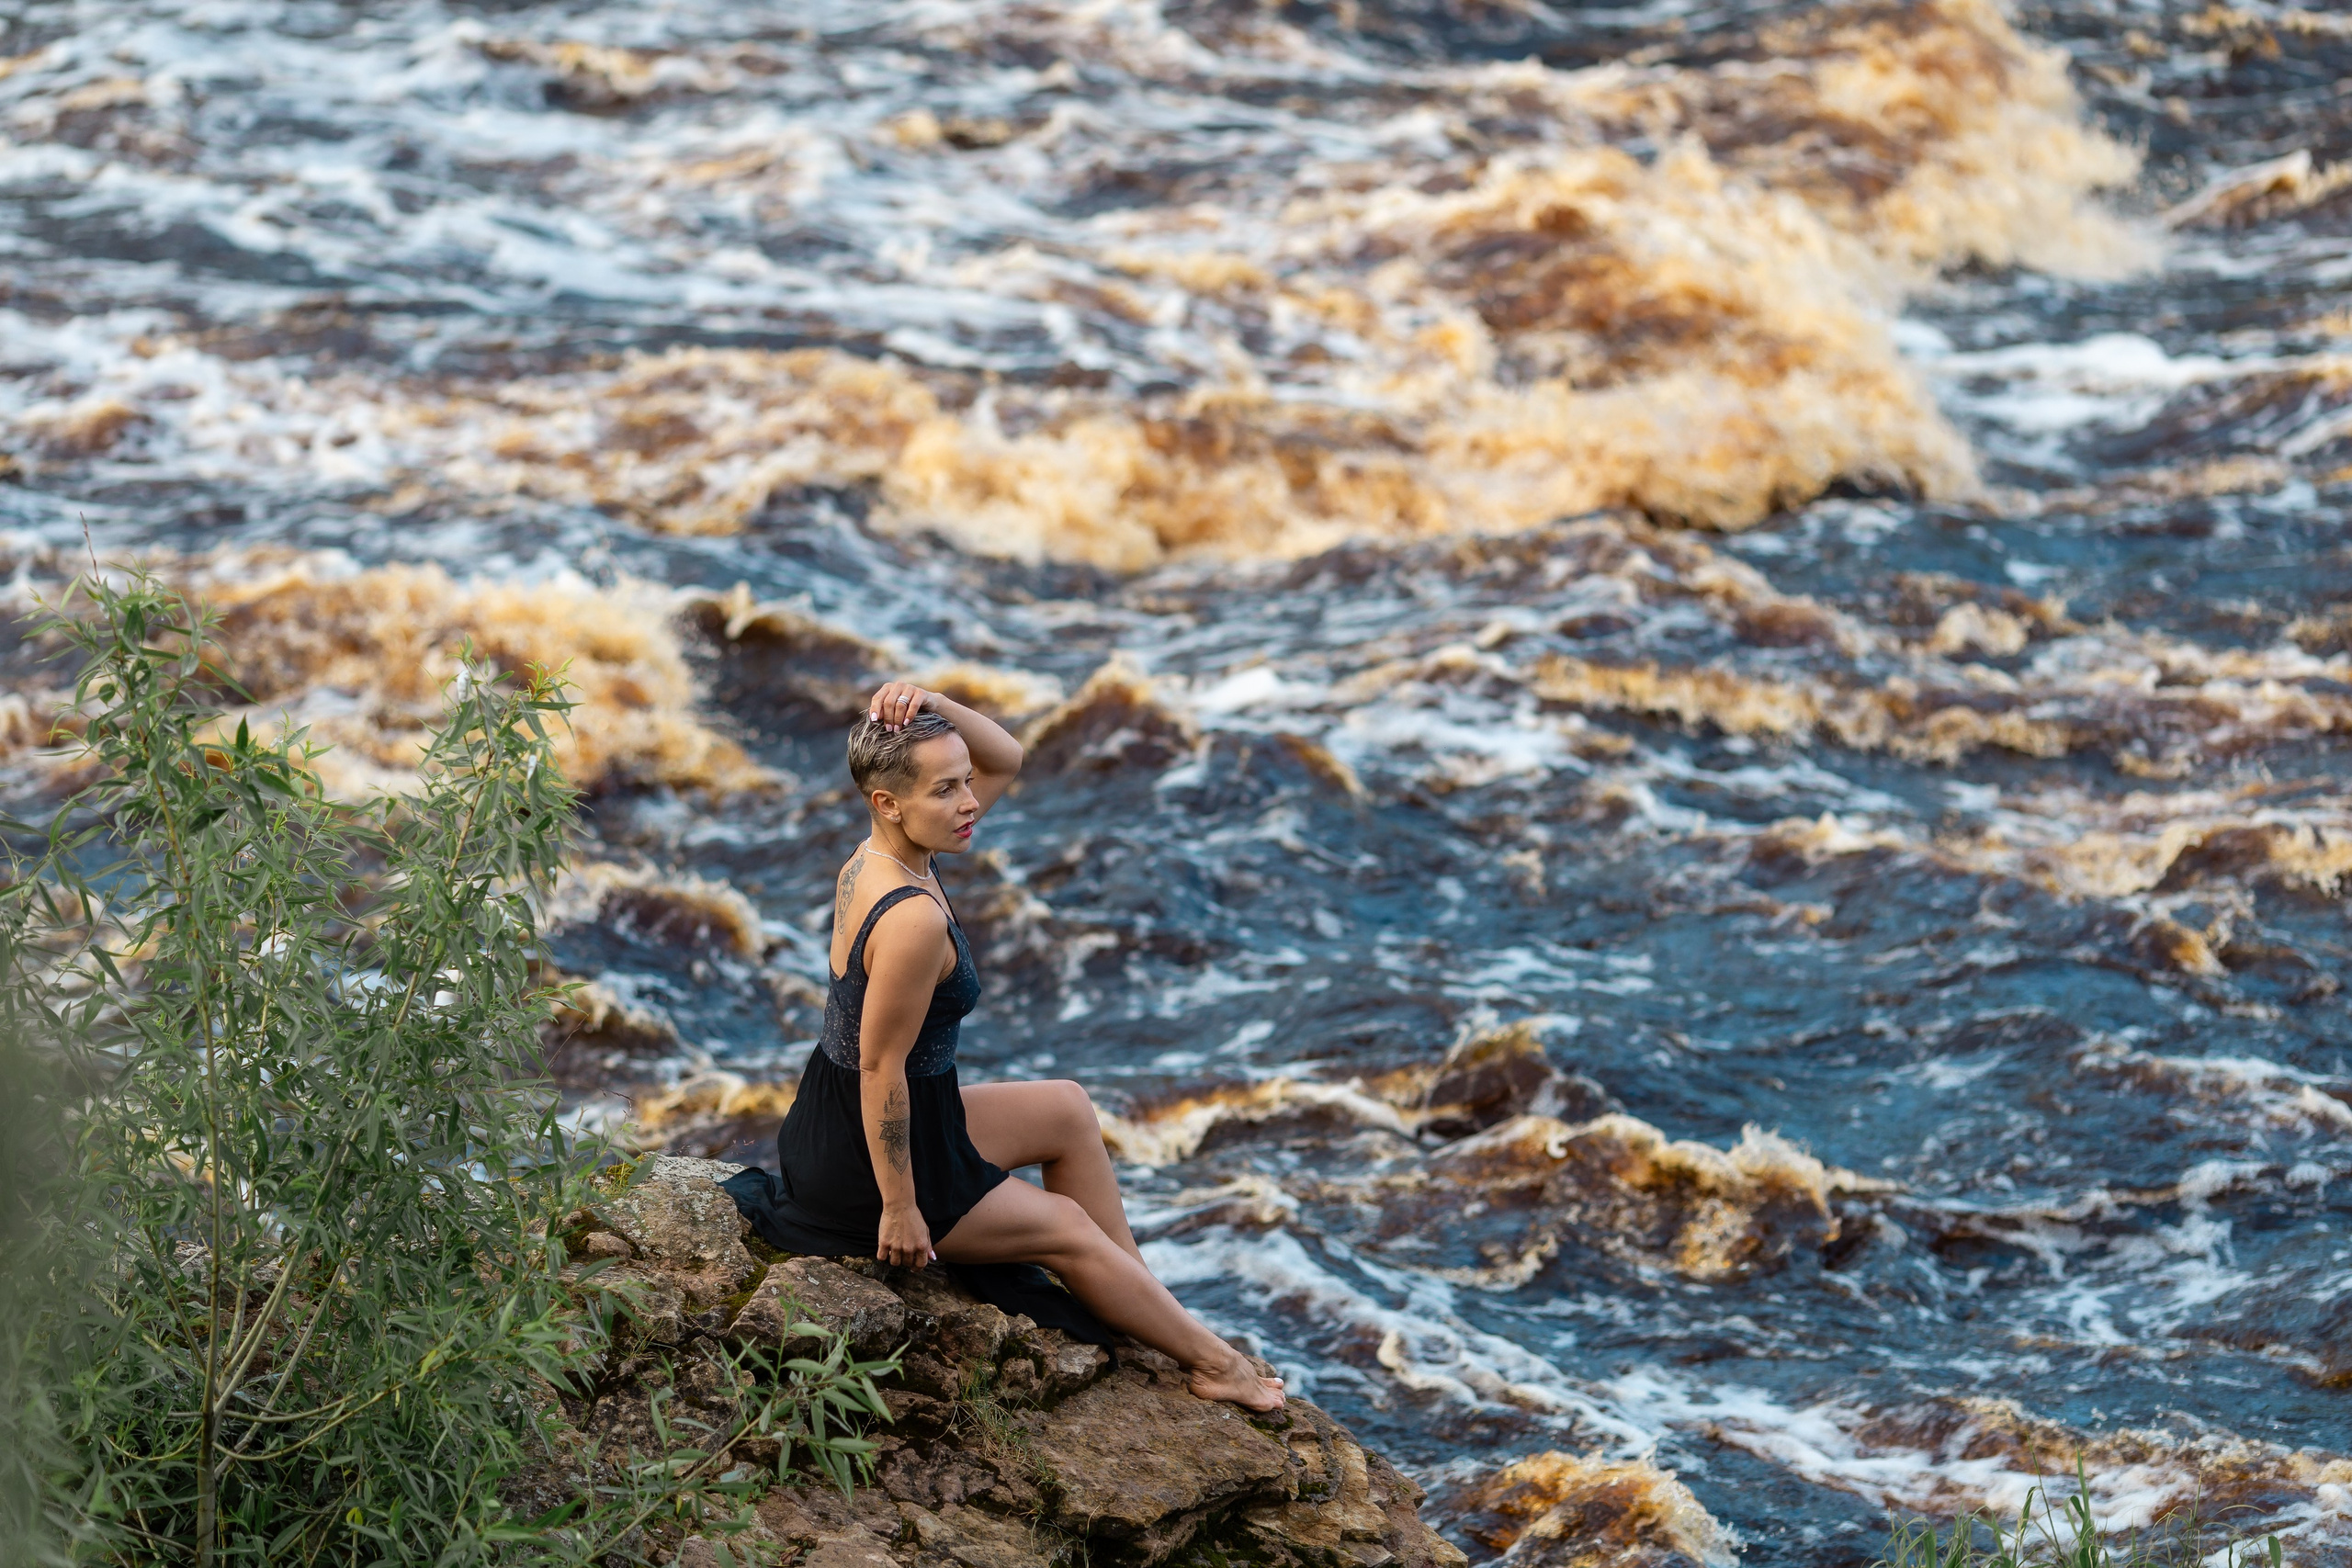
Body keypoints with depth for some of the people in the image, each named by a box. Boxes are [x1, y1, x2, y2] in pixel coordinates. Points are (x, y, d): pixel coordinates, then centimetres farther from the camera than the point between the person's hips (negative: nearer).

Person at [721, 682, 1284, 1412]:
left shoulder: (877, 857, -3)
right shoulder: (915, 919, -31)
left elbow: (1005, 758, 6)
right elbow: (881, 1067, -27)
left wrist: (931, 708, -13)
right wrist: (899, 1207, -20)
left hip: (833, 1124, 9)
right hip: (862, 1166, -9)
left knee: (1069, 1112, 21)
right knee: (1067, 1230, 12)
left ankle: (1144, 1301, 31)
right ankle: (1213, 1363, 31)